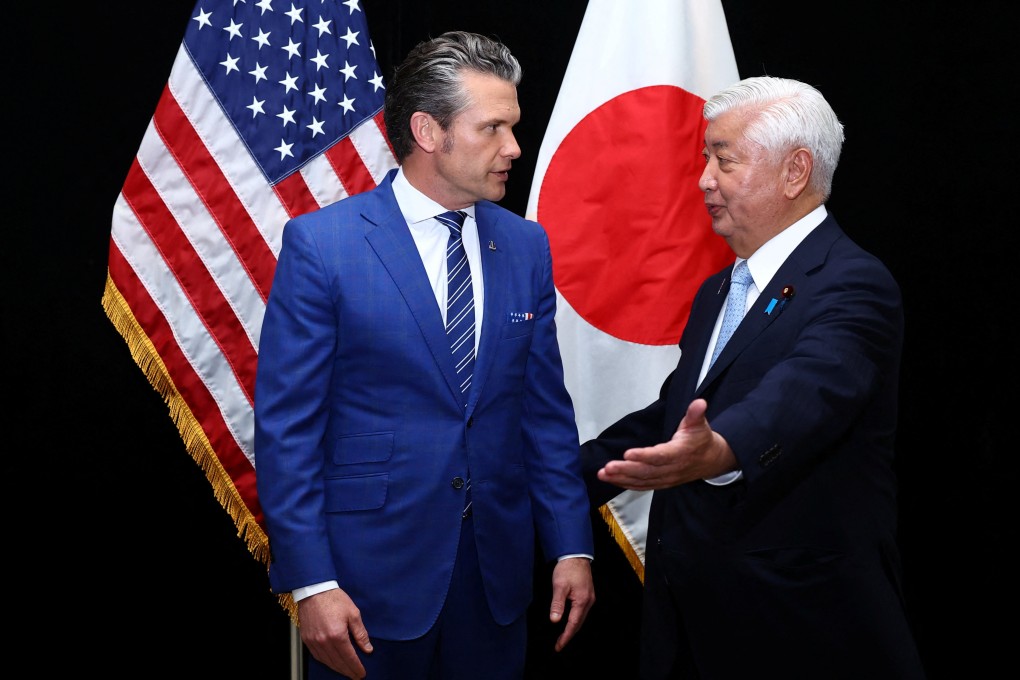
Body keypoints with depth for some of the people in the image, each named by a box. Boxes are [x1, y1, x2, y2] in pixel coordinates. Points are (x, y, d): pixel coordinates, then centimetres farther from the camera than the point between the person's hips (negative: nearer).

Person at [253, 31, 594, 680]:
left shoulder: (526, 246, 5)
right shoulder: (320, 244, -9)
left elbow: (547, 409, 8)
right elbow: (285, 425, -10)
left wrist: (572, 548, 3)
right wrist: (311, 582, -13)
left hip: (498, 568, 4)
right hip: (371, 573, -4)